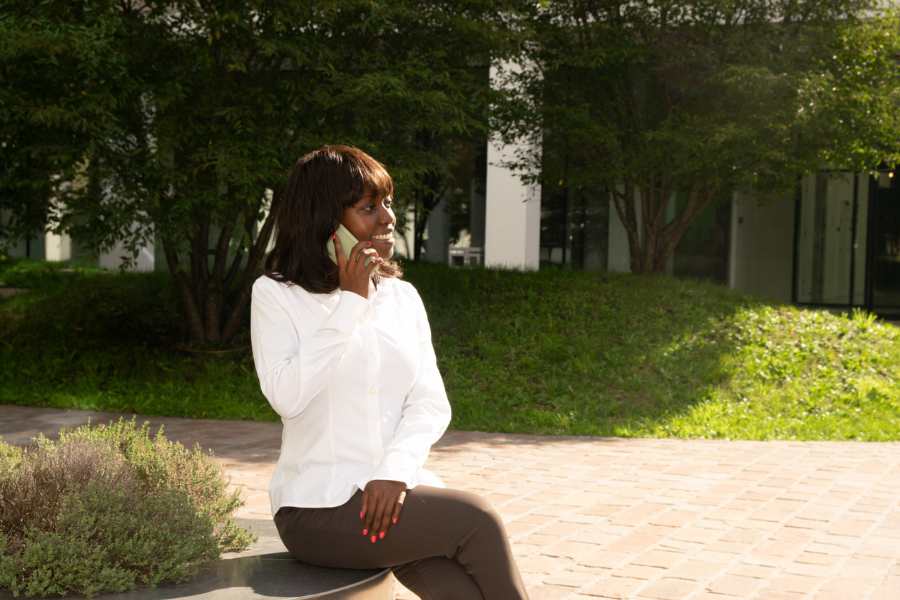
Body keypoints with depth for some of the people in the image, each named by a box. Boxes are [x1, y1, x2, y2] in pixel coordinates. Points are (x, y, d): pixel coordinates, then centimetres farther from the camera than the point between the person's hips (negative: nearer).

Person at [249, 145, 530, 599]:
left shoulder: (402, 296, 11)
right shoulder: (275, 294, -1)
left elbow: (431, 403, 4)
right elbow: (287, 397, -16)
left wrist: (396, 469, -15)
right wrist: (351, 303, -14)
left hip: (395, 493, 4)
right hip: (318, 508, -4)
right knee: (476, 519, -23)